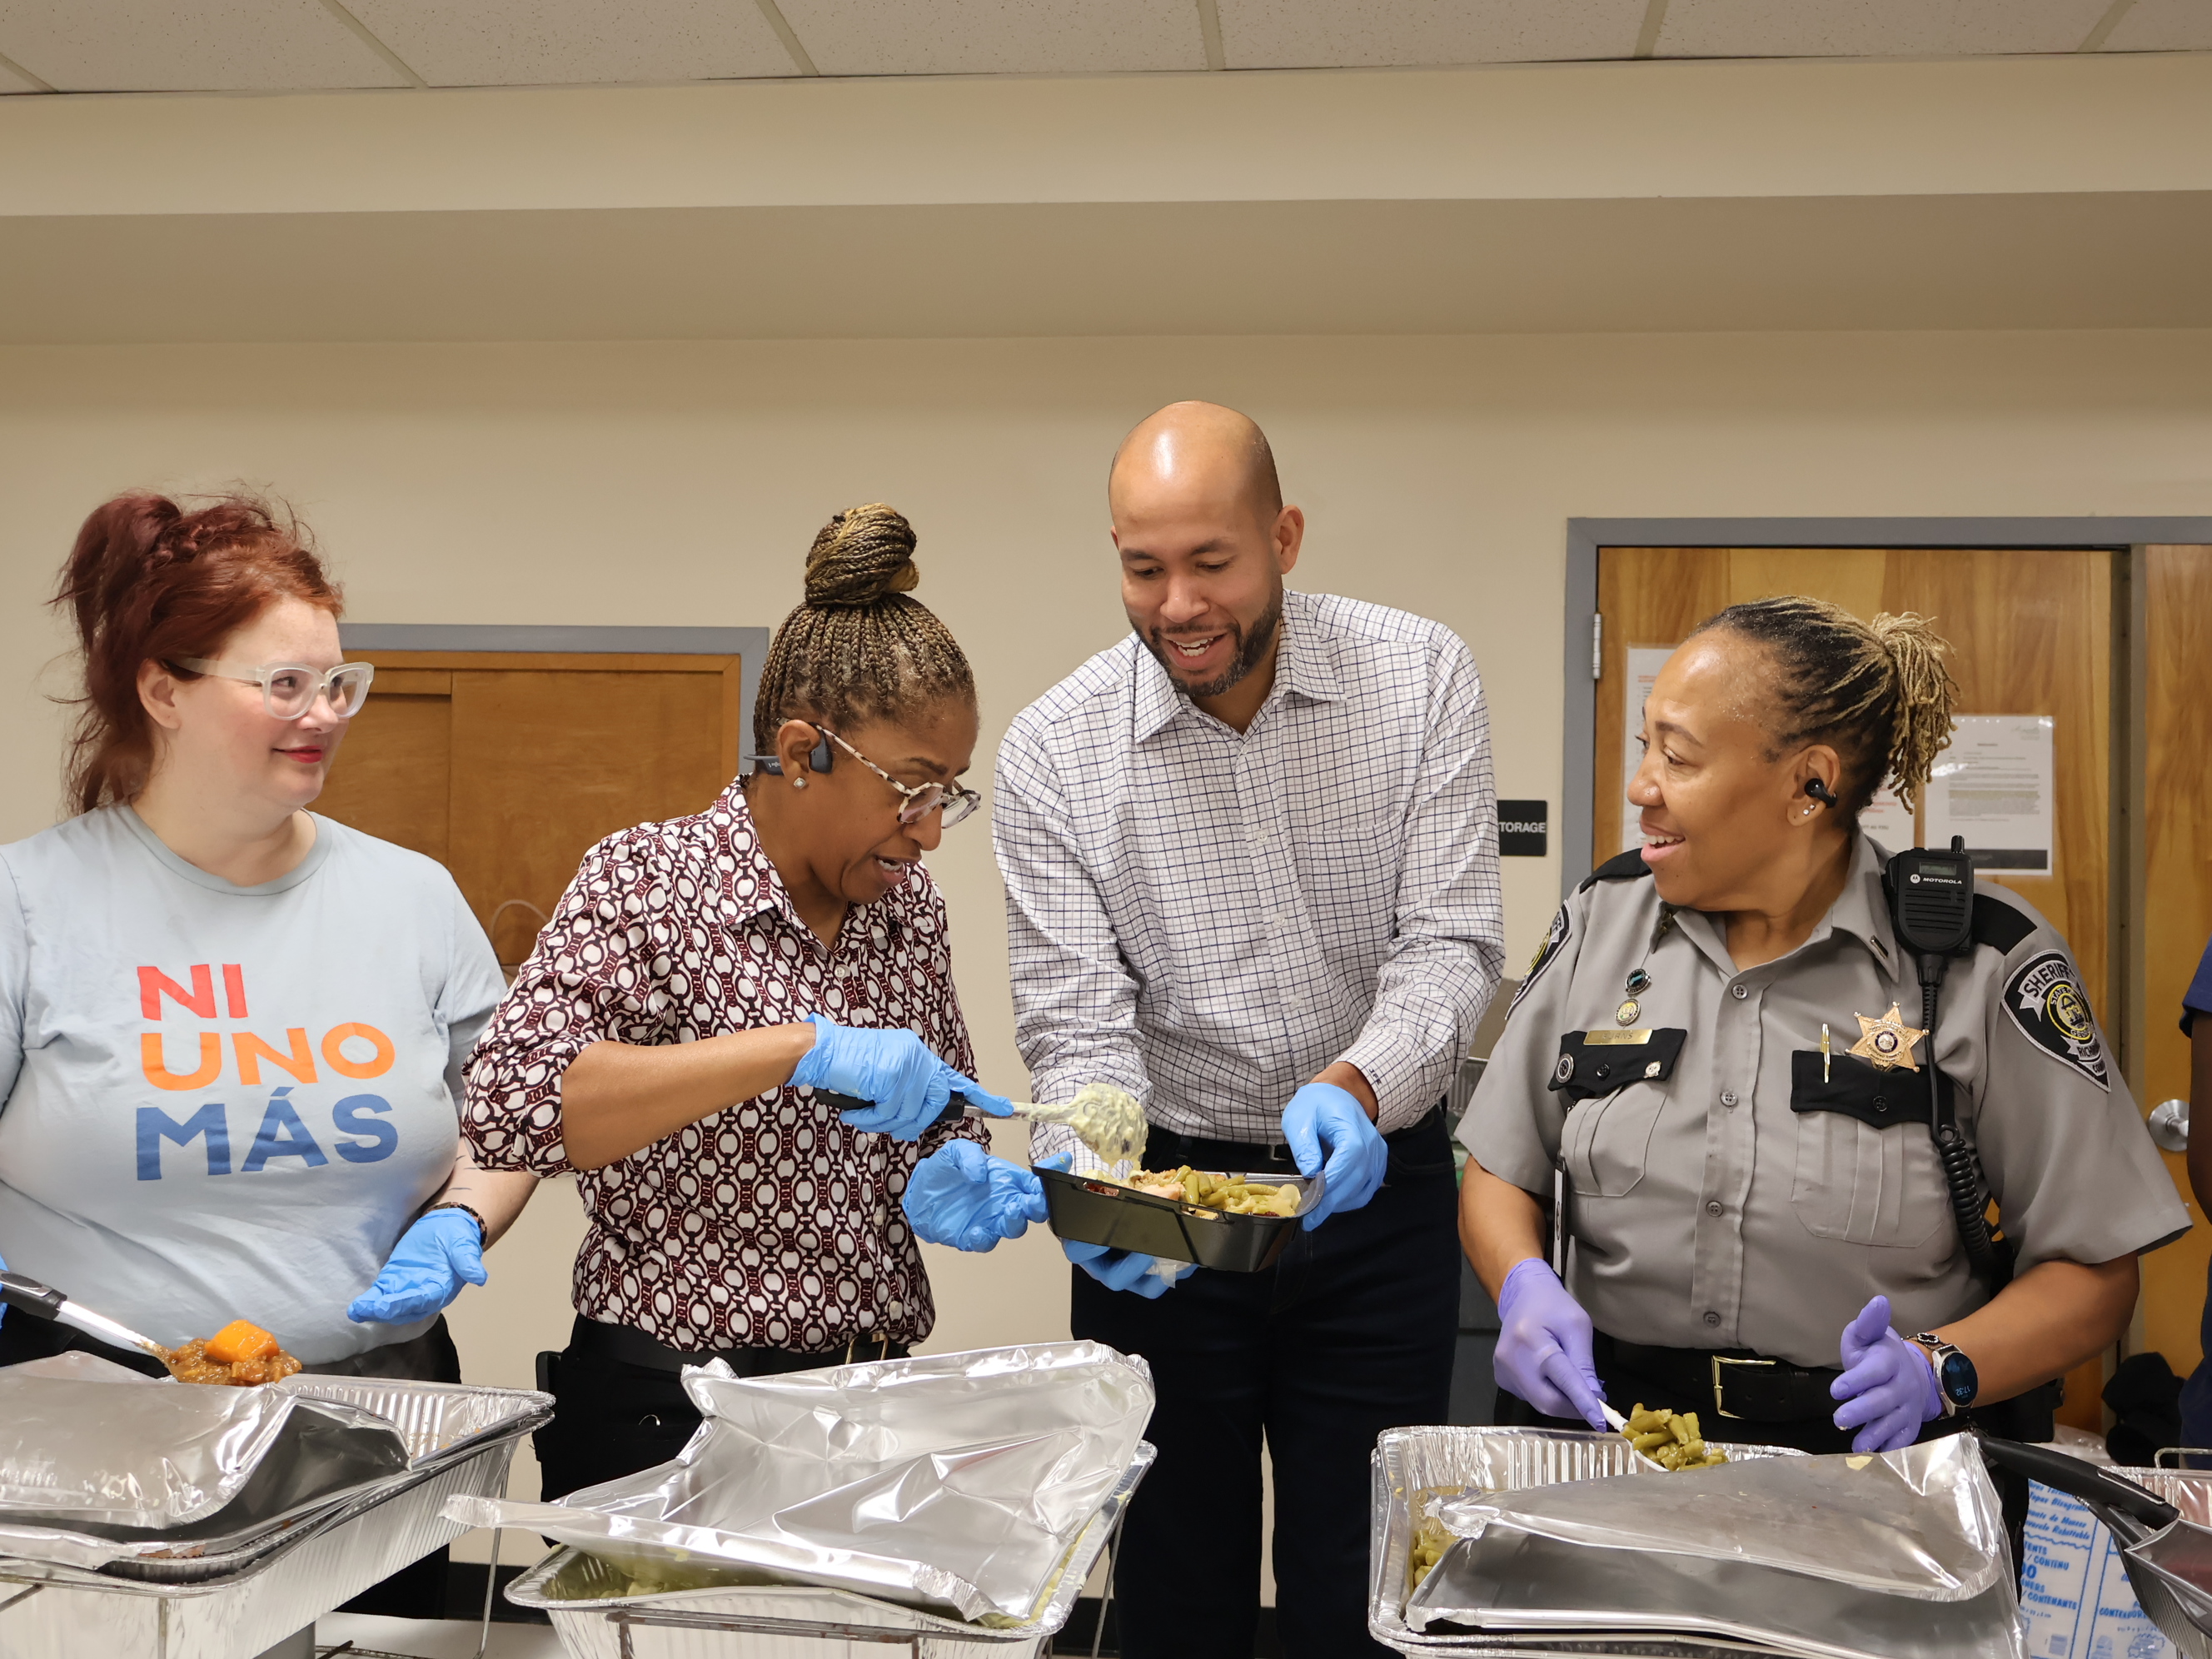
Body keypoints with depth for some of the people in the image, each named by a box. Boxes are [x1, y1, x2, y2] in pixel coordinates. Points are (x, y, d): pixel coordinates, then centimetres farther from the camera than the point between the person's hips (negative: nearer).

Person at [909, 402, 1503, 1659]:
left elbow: (1452, 944, -12)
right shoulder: (1055, 751, -10)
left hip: (1369, 1180, 0)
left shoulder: (1421, 678, -9)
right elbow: (1078, 1020, -10)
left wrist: (1355, 1086, -31)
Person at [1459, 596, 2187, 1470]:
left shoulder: (1983, 962, -6)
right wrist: (1524, 1285, -10)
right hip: (1616, 1425, 2)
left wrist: (1938, 1371, -20)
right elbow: (1498, 1174, 10)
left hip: (1882, 1457, -1)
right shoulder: (1601, 920, 5)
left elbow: (2094, 1269, -3)